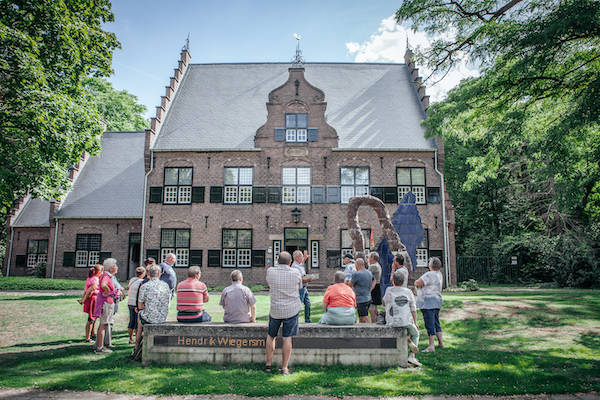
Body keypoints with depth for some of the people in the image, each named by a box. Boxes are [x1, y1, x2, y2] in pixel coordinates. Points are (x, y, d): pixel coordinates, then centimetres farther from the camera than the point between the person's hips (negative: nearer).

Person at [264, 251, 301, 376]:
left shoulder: (270, 271, -7)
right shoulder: (295, 272, -7)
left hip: (275, 310, 1)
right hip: (292, 309, -1)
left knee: (271, 336, 18)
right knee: (287, 338, 4)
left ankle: (268, 364, 21)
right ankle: (284, 368, 8)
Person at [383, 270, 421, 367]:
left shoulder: (389, 290, -3)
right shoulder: (408, 292, 0)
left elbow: (385, 302, 15)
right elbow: (413, 309, 5)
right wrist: (415, 323, 15)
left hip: (392, 322, 1)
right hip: (406, 321, -1)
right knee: (415, 334, 30)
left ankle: (407, 339, 7)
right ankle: (412, 356, 12)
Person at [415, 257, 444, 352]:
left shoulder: (429, 275, -18)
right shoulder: (439, 274, 11)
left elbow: (417, 283, -17)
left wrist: (417, 282, 2)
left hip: (428, 303, -10)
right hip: (437, 301, 10)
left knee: (430, 324, -7)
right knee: (436, 323, 17)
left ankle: (431, 346, -6)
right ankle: (440, 343, 24)